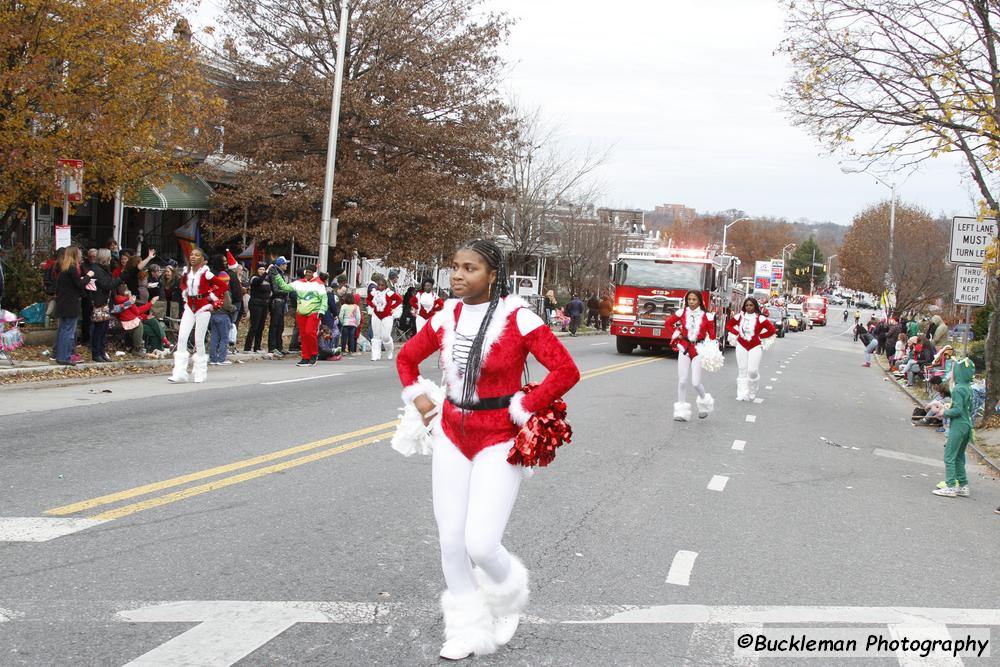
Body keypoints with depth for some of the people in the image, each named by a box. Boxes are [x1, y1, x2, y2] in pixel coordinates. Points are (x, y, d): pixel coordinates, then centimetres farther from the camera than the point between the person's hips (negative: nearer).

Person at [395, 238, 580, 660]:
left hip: (498, 443, -5)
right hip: (451, 438, 5)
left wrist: (522, 411, -15)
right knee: (451, 541, 5)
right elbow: (406, 358, 19)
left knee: (481, 544, -12)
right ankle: (467, 629, 22)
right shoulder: (447, 317, 2)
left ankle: (507, 594, 23)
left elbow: (566, 371, -19)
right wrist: (419, 398, 7)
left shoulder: (517, 319, -15)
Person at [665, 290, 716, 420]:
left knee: (696, 382, -7)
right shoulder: (682, 313, 1)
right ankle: (681, 411, 7)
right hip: (684, 348, 2)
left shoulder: (706, 316, -4)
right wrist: (676, 333, 4)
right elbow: (667, 323, 15)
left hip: (699, 350, -2)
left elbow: (712, 335, 0)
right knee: (682, 381, 0)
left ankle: (704, 403, 22)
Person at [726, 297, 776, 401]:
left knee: (753, 371, -9)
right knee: (742, 370, 4)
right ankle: (742, 394, 6)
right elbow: (729, 325, 16)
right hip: (741, 346, 3)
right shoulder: (739, 316, 3)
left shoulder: (760, 318, -7)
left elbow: (772, 330, -9)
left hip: (755, 346, -3)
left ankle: (752, 393, 11)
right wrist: (737, 333, 2)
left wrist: (760, 336, -6)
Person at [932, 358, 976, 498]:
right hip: (967, 426, 9)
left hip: (958, 427, -9)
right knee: (959, 457, 16)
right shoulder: (969, 388, 9)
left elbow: (957, 410, -20)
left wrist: (944, 413, -6)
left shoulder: (958, 389, -17)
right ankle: (963, 486, 18)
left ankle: (950, 487, -6)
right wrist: (950, 407, 14)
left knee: (949, 456, -4)